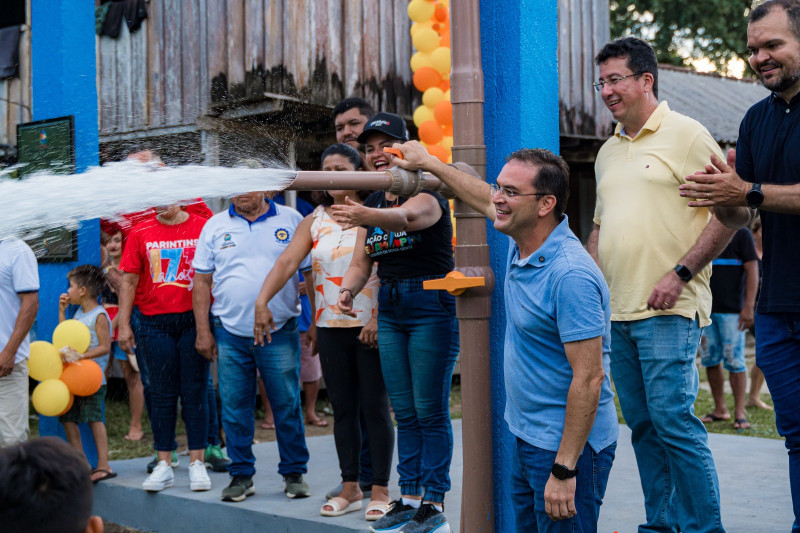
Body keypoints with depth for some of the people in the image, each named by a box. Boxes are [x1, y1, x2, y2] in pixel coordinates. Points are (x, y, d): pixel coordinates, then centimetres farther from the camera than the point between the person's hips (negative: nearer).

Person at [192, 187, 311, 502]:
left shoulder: (292, 221, 3)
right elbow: (202, 281, 7)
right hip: (230, 334, 2)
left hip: (280, 332, -1)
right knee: (235, 408, 6)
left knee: (287, 406, 3)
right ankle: (241, 475, 17)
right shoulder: (215, 226, 7)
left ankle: (294, 473, 16)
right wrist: (203, 331, 1)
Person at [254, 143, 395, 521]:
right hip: (330, 327, 4)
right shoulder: (314, 221, 9)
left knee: (375, 408, 0)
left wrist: (379, 318, -20)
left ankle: (380, 490, 9)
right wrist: (262, 301, -15)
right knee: (343, 410, 10)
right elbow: (287, 262, -2)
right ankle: (350, 488, 19)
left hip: (371, 326, -4)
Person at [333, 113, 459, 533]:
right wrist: (348, 289, -11)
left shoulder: (427, 193, -12)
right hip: (389, 311, 7)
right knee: (404, 411, 11)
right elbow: (361, 263, 10)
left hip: (432, 307, -7)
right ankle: (409, 497, 19)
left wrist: (364, 217, -55)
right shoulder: (373, 203, 11)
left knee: (430, 410, -4)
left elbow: (406, 216, -36)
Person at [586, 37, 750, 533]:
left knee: (673, 418, -10)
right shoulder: (609, 151, 18)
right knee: (643, 424, 10)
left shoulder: (687, 135, -4)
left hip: (667, 310, -7)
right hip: (616, 309, 7)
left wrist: (681, 273, -15)